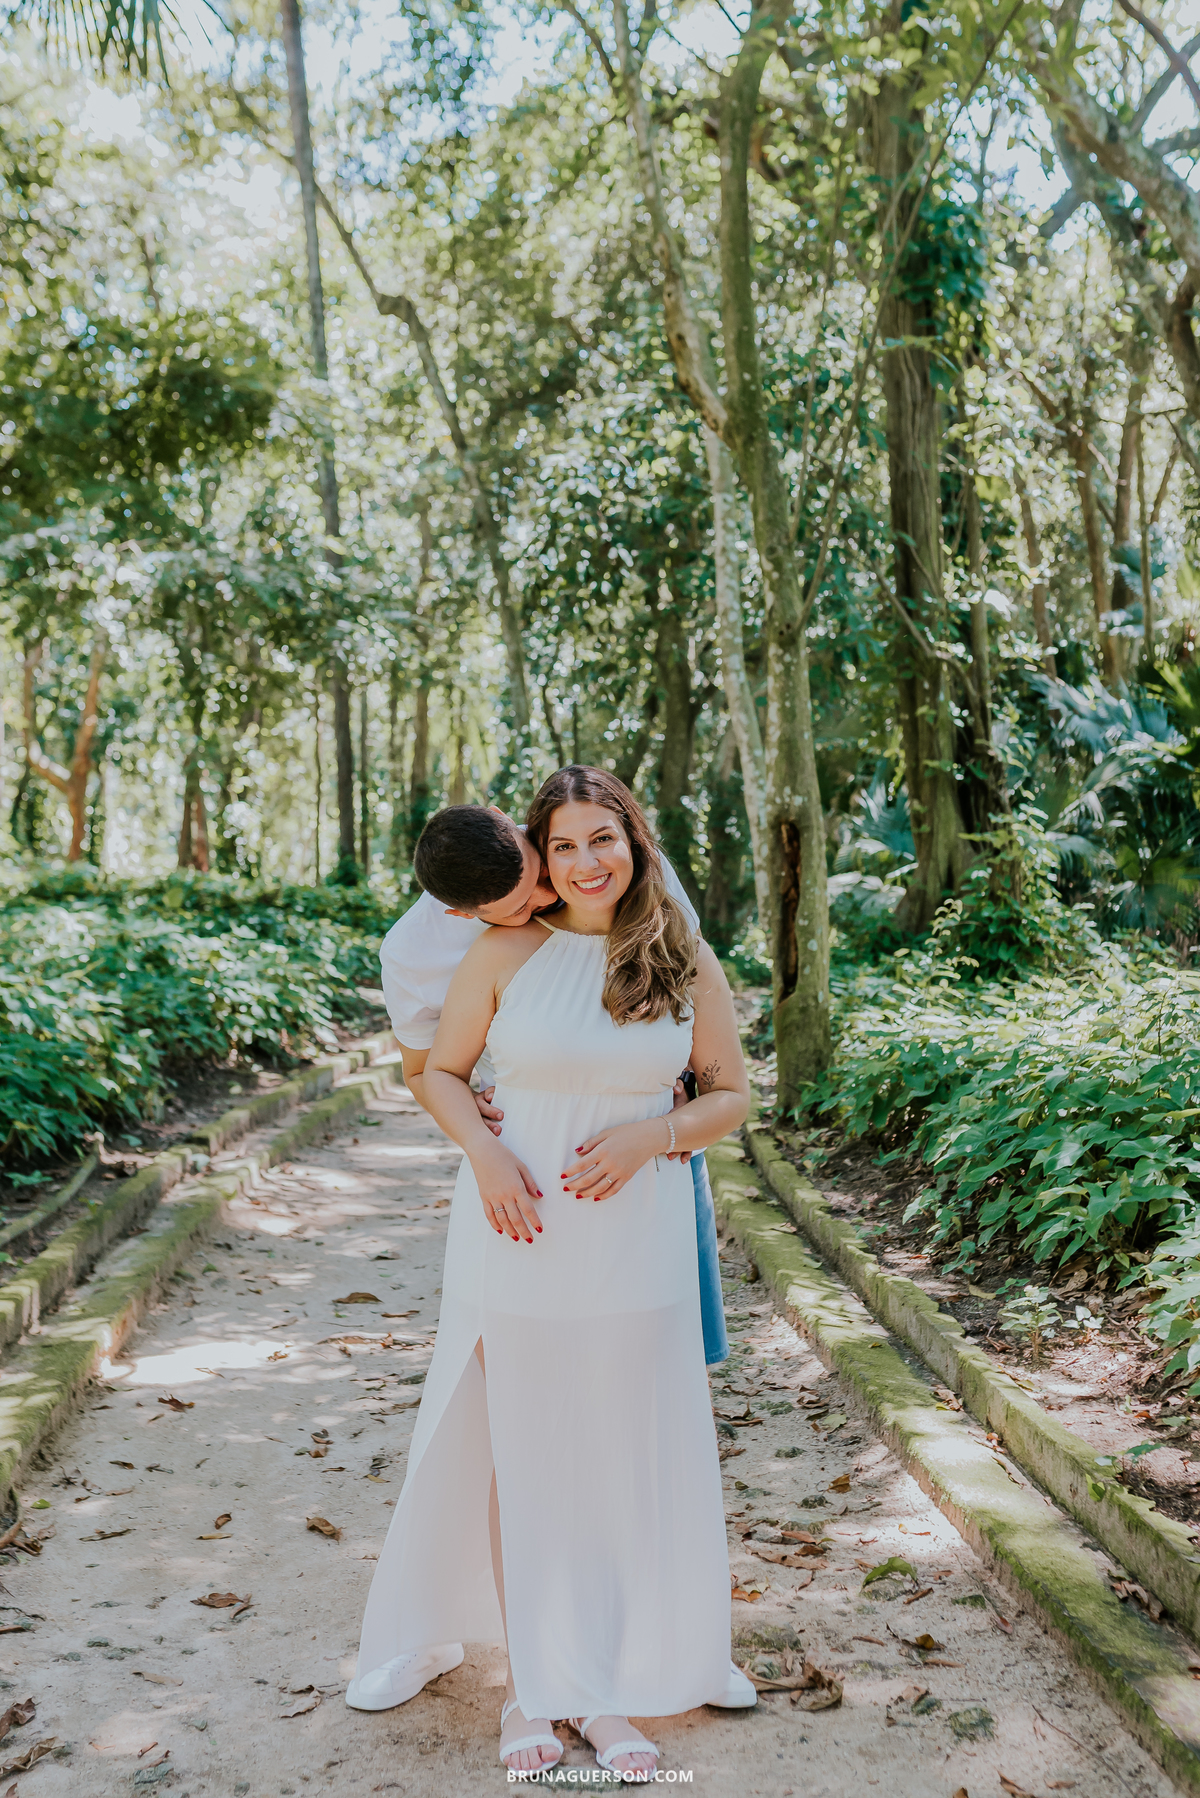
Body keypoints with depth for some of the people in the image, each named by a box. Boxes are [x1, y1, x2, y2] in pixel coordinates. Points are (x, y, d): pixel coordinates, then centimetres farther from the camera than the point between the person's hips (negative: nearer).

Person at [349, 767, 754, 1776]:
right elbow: (441, 1070, 4)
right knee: (523, 1455, 7)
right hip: (517, 1238, -1)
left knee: (631, 1457, 8)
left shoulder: (689, 965, 1)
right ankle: (537, 1682, 25)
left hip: (636, 1245, 1)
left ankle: (609, 1684, 26)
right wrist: (486, 1153, -14)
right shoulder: (505, 954, -3)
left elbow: (731, 1095, 6)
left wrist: (649, 1134, -13)